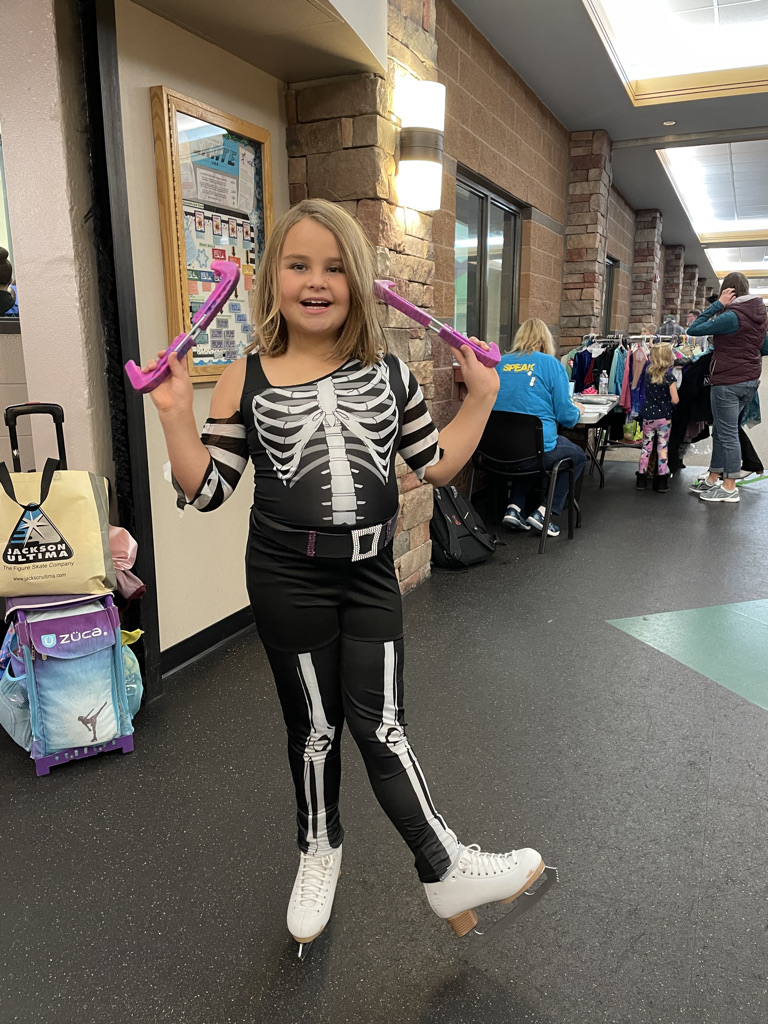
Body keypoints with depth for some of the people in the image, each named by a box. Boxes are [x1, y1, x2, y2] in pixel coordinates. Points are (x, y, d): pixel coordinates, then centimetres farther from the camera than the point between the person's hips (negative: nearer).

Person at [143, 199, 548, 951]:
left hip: (370, 573, 1)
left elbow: (437, 466, 5)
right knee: (314, 726, 13)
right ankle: (319, 852, 39)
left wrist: (481, 396, 0)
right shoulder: (246, 380, -5)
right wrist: (174, 413, -17)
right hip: (287, 580, -1)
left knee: (381, 724, 3)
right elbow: (207, 491, -5)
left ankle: (447, 870, 20)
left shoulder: (388, 373, 1)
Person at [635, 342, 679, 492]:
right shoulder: (669, 376, -12)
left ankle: (641, 479, 13)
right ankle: (662, 481, 9)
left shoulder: (648, 372, -3)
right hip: (664, 417, -2)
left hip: (648, 416, 2)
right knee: (663, 448, 6)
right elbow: (675, 400, -12)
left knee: (646, 447, 12)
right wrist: (666, 399, 9)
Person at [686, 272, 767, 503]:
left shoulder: (731, 316, -17)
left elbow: (693, 330, -19)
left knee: (727, 434, -2)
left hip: (727, 382, -9)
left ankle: (729, 488, 4)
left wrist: (718, 304, -14)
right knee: (720, 432, 16)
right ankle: (713, 480, 24)